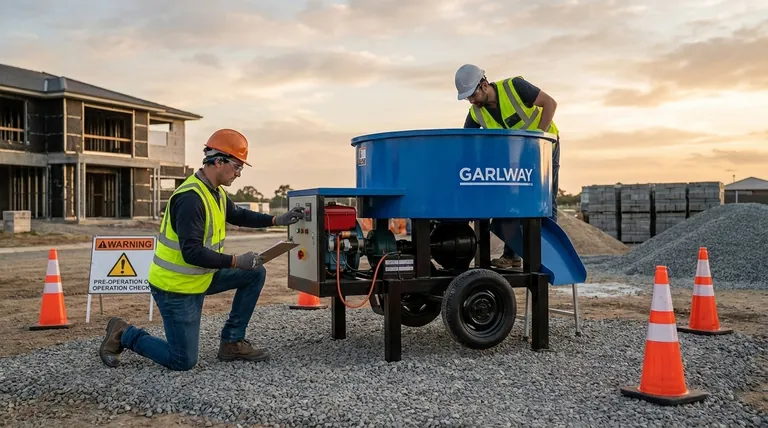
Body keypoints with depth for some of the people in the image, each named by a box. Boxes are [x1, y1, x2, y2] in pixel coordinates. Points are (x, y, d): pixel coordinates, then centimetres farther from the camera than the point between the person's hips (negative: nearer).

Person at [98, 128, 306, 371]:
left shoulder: (216, 193, 2)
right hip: (175, 287, -9)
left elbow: (238, 215, 20)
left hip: (200, 278, 9)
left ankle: (232, 342, 12)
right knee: (183, 361, -3)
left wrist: (277, 220, 9)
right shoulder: (190, 198, -27)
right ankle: (124, 335, 16)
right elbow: (192, 253, -31)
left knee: (256, 274, 6)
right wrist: (237, 262, -25)